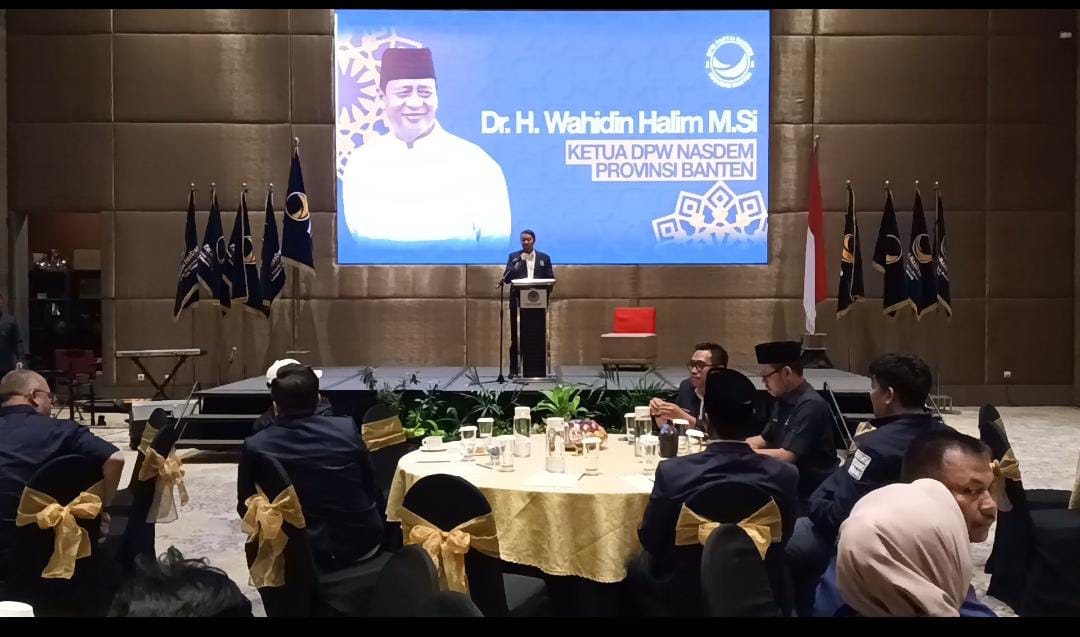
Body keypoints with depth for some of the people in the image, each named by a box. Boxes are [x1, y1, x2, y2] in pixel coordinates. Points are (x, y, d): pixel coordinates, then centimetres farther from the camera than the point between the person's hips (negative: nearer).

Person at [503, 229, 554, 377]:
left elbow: (550, 280, 7)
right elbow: (507, 279, -1)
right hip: (518, 301, -1)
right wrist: (514, 268, -20)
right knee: (516, 336, -1)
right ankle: (514, 369, 3)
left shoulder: (544, 258, 10)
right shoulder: (513, 257, 8)